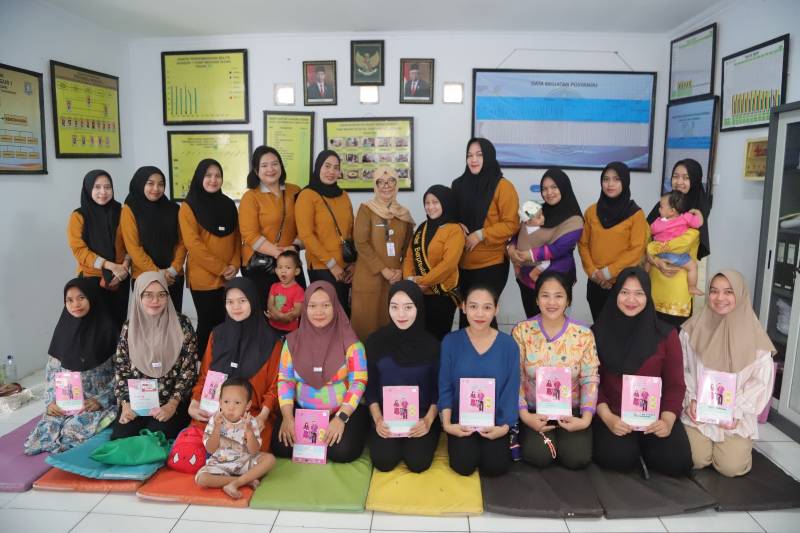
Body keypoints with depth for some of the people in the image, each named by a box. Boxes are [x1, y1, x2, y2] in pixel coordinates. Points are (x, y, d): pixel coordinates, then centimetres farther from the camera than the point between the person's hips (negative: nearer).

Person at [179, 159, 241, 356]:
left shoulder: (228, 205, 11)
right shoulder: (189, 207, -4)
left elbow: (237, 238, 11)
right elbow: (193, 244, -12)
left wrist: (235, 265, -5)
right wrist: (220, 268, -14)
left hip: (228, 278, 4)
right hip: (203, 278, -4)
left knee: (224, 323, 8)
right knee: (207, 324, 4)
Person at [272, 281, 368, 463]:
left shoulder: (349, 341, -9)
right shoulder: (293, 340, 0)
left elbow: (359, 382, -11)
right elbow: (285, 379, 3)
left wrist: (341, 418, -20)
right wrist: (287, 416, -10)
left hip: (342, 410, -2)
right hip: (302, 410, 3)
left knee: (343, 452, -25)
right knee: (281, 448, -17)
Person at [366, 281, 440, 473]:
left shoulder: (431, 344, -6)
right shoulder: (376, 341, -5)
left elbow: (438, 389, -1)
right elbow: (371, 386, 2)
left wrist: (428, 420, -15)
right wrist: (377, 419, -11)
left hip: (422, 416, 0)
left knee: (417, 462, -19)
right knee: (384, 461, -20)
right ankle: (396, 440, 13)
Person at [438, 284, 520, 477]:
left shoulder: (508, 345, -7)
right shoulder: (451, 341, -8)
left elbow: (511, 390, -4)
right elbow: (444, 387, -4)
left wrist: (504, 426, -12)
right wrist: (447, 423, -12)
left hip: (494, 421, 1)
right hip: (461, 419, 0)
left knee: (495, 467, -14)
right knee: (464, 465, -16)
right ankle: (460, 443, 18)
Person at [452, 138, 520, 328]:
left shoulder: (503, 186, -9)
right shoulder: (459, 185, 8)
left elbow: (511, 224, -11)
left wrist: (480, 235, -18)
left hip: (491, 264, -5)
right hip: (462, 263, 5)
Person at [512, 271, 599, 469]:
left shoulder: (584, 334, -6)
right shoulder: (522, 331, -8)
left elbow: (590, 380, -3)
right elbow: (515, 377, -5)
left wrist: (586, 418, -15)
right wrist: (524, 414, -16)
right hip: (535, 410, -1)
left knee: (577, 458, -16)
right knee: (539, 457, -21)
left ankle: (561, 436, 16)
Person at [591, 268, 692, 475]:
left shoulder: (666, 334, 2)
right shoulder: (598, 333, -1)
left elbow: (675, 384, 2)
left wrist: (667, 421, -15)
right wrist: (607, 417, -15)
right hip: (614, 413, -1)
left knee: (677, 462, -21)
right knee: (619, 458, -27)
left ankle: (642, 445, 12)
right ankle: (630, 444, 10)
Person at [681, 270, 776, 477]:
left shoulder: (753, 334, -7)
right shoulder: (693, 327, -3)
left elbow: (760, 381, -5)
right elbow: (682, 369, 2)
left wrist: (736, 412, -13)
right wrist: (691, 400, -10)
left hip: (736, 415, 0)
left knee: (731, 467, -12)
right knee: (696, 460, -13)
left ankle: (741, 443, 21)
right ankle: (701, 439, 21)